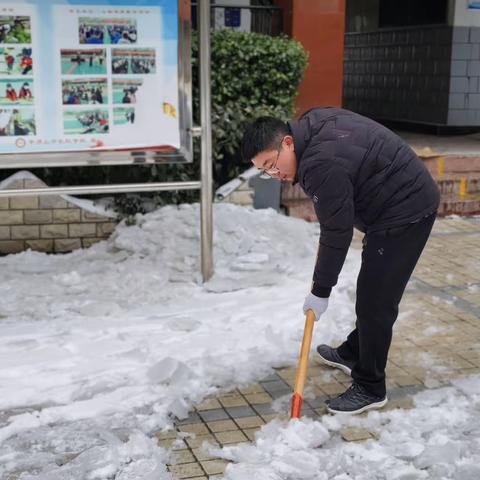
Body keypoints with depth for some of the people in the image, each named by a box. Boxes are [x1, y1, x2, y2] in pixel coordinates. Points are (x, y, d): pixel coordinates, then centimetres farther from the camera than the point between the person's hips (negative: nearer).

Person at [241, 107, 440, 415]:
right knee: (371, 290, 22)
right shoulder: (311, 124, 2)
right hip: (408, 200, 11)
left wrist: (321, 292, -13)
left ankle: (370, 389, 6)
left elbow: (337, 233, -23)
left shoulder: (322, 165, -28)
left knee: (376, 300, -6)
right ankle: (353, 354, 38)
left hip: (405, 213, -11)